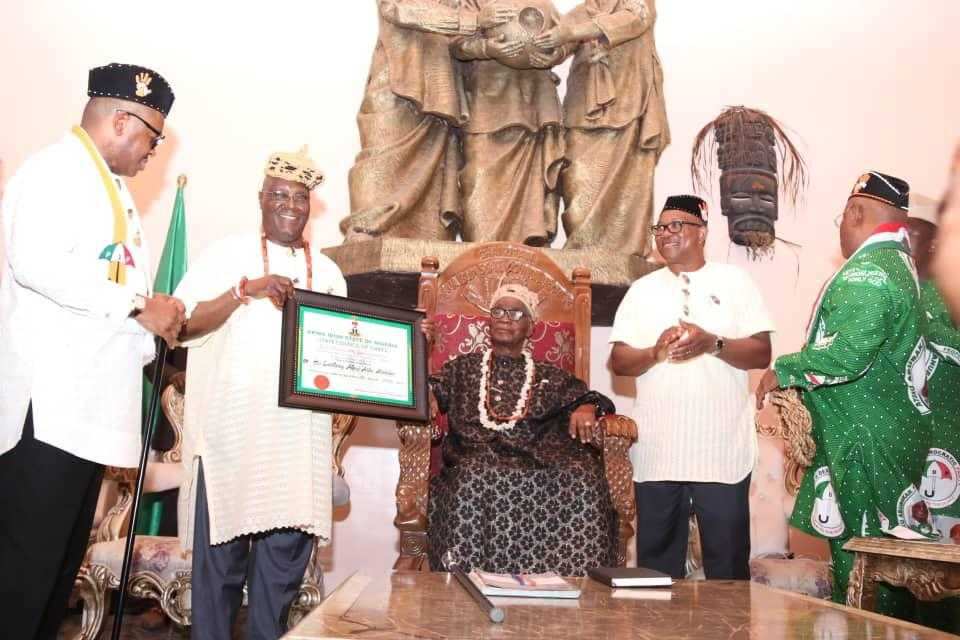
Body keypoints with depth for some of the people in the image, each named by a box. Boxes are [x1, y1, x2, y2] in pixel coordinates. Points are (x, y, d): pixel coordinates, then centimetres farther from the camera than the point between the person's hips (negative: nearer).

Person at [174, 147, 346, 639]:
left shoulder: (327, 271, 15)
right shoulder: (227, 254, 4)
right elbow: (182, 323, -6)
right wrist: (245, 290, -17)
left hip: (298, 436, 4)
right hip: (230, 428, -3)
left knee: (285, 551, 6)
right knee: (221, 548, 1)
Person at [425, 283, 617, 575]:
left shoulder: (550, 377, 28)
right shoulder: (463, 368, 26)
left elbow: (585, 397, 17)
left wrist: (587, 408, -7)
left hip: (536, 460, 1)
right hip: (476, 456, 0)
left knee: (582, 479, -32)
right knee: (475, 479, -38)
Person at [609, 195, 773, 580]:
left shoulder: (735, 282, 6)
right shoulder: (642, 289, 12)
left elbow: (761, 354, 1)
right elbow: (618, 362, 7)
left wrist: (712, 344, -16)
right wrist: (656, 352, -13)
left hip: (722, 450, -2)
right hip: (657, 450, 2)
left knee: (728, 561, 2)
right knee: (657, 558, 7)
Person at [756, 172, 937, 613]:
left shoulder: (866, 271, -16)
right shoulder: (903, 266, 15)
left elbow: (850, 351, -29)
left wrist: (784, 371, -15)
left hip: (865, 444, -10)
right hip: (893, 438, 10)